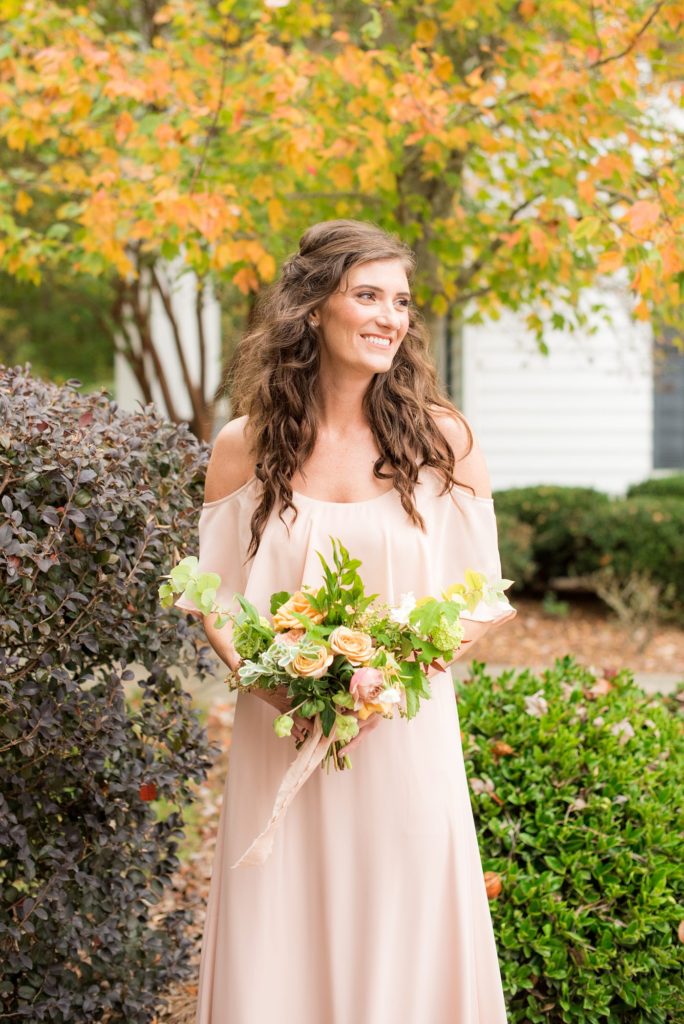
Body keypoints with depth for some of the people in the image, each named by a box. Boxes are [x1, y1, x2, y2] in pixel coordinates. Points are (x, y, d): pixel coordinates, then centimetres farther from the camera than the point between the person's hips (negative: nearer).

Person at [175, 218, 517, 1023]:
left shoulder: (441, 440, 0)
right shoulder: (245, 445, 2)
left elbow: (484, 602, 3)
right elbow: (213, 595, 8)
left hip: (406, 738, 0)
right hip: (279, 737, 1)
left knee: (403, 943, 6)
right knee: (277, 949, 7)